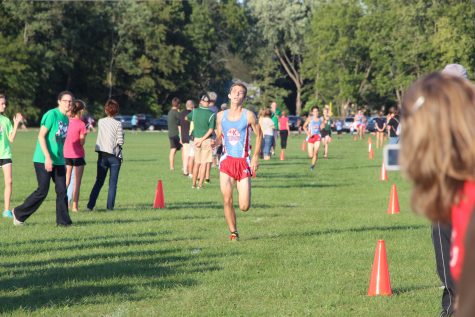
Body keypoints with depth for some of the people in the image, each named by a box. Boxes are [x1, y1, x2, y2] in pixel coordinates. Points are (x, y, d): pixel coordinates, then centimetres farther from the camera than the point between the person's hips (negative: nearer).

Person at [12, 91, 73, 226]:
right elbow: (41, 136, -16)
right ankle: (18, 214, 8)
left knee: (62, 190, 1)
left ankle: (63, 220, 6)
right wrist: (48, 157, -22)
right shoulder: (51, 115, -12)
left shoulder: (66, 119, 12)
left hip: (58, 161, 7)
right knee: (42, 191, -6)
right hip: (43, 160, -7)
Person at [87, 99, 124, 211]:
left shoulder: (100, 122, 2)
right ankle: (110, 206, 0)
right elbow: (120, 141, -10)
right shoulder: (118, 124, -9)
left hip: (102, 155, 3)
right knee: (113, 183, 4)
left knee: (99, 182, 10)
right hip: (114, 156, -3)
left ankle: (90, 205, 2)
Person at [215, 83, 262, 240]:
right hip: (227, 161, 2)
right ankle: (233, 233, 7)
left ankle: (243, 192, 32)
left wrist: (255, 156, -1)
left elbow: (259, 135, 6)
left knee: (244, 207, -5)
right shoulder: (221, 115, 6)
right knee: (227, 200, -9)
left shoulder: (248, 115, -2)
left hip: (243, 162, -2)